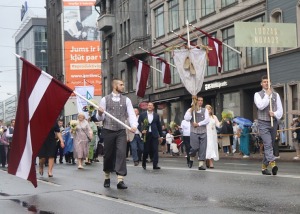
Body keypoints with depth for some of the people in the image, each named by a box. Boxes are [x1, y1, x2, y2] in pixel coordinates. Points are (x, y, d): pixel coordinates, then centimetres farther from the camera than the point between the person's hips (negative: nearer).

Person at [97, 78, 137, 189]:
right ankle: (107, 177, 27)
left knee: (121, 153, -12)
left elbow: (131, 114, -4)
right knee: (108, 154, 7)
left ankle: (120, 180, -13)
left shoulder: (126, 100, 7)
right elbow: (100, 118, 5)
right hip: (108, 130, -1)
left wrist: (134, 125, -23)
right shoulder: (105, 99, 4)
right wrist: (100, 113, -19)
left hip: (121, 131, 1)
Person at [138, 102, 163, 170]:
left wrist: (161, 136, 13)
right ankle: (143, 164, 23)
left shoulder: (156, 115, 10)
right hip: (146, 134, -1)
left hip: (154, 135, 1)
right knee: (146, 150, 4)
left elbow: (159, 126, 14)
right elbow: (139, 124, 4)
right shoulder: (142, 115, 6)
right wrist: (141, 130, -14)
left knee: (155, 150, -8)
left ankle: (155, 165, -8)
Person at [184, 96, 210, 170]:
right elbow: (186, 118, -10)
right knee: (195, 147, -10)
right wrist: (191, 110, -17)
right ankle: (191, 159, 19)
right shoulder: (190, 110, 5)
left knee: (203, 149, -2)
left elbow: (207, 120, -2)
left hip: (203, 132, 2)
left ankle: (201, 164, 1)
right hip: (194, 132, -2)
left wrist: (198, 124, -11)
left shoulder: (205, 110, 10)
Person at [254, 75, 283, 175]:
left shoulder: (276, 95, 11)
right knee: (268, 144, -19)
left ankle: (264, 166, 17)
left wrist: (274, 114, -15)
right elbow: (260, 106, -15)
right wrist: (267, 95, -12)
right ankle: (272, 163, -32)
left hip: (273, 123, 4)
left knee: (269, 145, 8)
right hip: (263, 123, -4)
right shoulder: (258, 95, 3)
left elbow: (280, 110, 6)